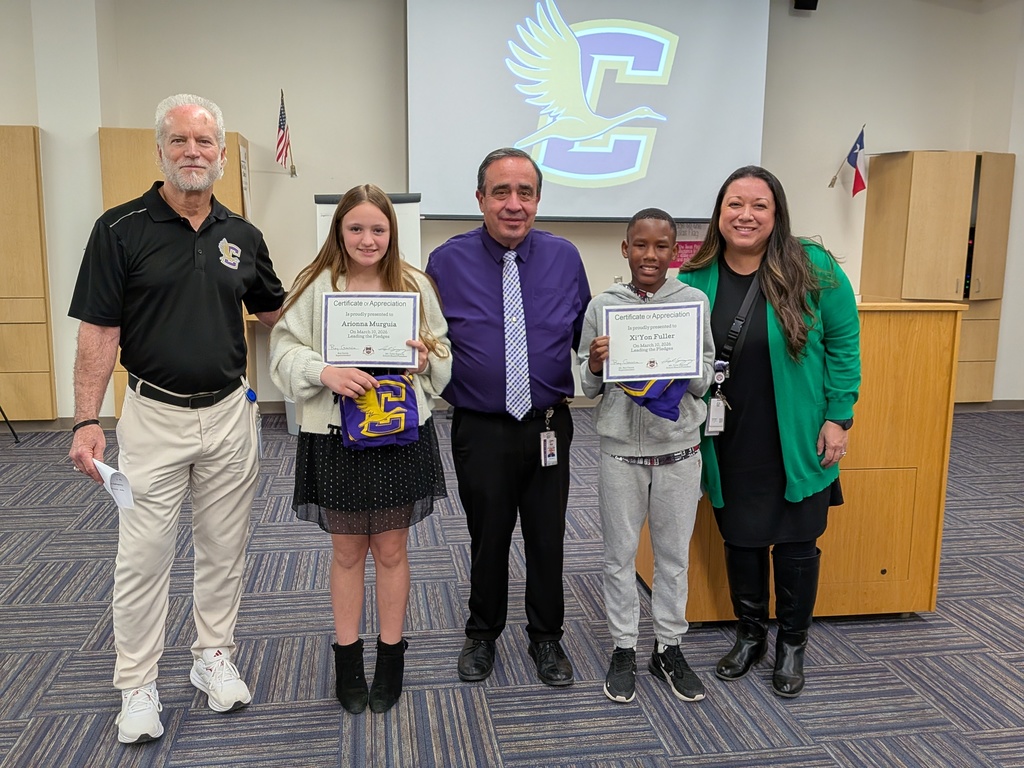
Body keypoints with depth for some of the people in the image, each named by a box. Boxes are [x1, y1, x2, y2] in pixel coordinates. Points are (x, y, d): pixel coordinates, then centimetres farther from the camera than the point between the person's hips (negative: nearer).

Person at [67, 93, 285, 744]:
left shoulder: (243, 236, 5)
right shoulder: (121, 229, -6)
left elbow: (275, 313, 18)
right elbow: (99, 331, -7)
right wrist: (87, 421, -13)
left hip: (230, 414, 3)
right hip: (154, 416, -3)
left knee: (224, 548, 13)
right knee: (143, 556, 4)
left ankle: (215, 658, 31)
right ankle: (138, 685, 21)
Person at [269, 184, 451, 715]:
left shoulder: (415, 285, 1)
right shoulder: (316, 286, -4)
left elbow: (444, 354, 7)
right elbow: (285, 352, -7)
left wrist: (426, 359, -15)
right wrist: (325, 372, -24)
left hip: (401, 436, 1)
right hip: (337, 438, -1)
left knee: (391, 551, 13)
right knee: (347, 552, 13)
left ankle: (391, 657, 30)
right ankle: (347, 659, 31)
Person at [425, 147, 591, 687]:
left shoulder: (564, 258, 1)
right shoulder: (447, 261, -5)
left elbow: (584, 335, 7)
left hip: (548, 428, 2)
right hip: (480, 430, -1)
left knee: (547, 538, 13)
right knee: (487, 538, 15)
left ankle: (546, 638, 36)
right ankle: (482, 635, 38)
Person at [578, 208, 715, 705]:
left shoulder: (695, 301, -1)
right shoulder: (603, 306, -2)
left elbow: (704, 382, 3)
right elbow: (588, 387, 3)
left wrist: (689, 369, -18)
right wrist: (595, 366, -18)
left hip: (679, 449, 1)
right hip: (621, 449, 0)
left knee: (674, 553, 12)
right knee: (620, 553, 9)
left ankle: (669, 647, 29)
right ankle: (624, 648, 26)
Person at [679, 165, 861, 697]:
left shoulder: (813, 269, -11)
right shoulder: (696, 279, -3)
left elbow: (843, 343, -6)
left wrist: (839, 418, -8)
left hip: (797, 443, -2)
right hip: (729, 445, 2)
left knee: (796, 543, 10)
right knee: (740, 539, 14)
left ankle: (792, 646, 32)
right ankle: (749, 635, 36)